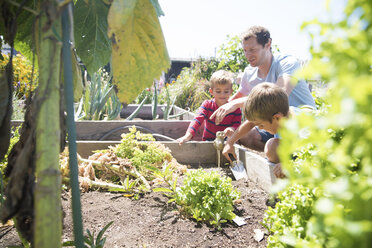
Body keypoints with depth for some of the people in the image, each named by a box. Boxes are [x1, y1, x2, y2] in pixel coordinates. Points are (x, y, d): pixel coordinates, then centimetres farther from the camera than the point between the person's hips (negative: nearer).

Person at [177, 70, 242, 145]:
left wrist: (232, 129, -35)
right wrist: (188, 135, -35)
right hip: (208, 141, 0)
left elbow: (237, 125, -7)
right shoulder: (207, 105, -4)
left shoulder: (235, 109, -2)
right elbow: (197, 120, -18)